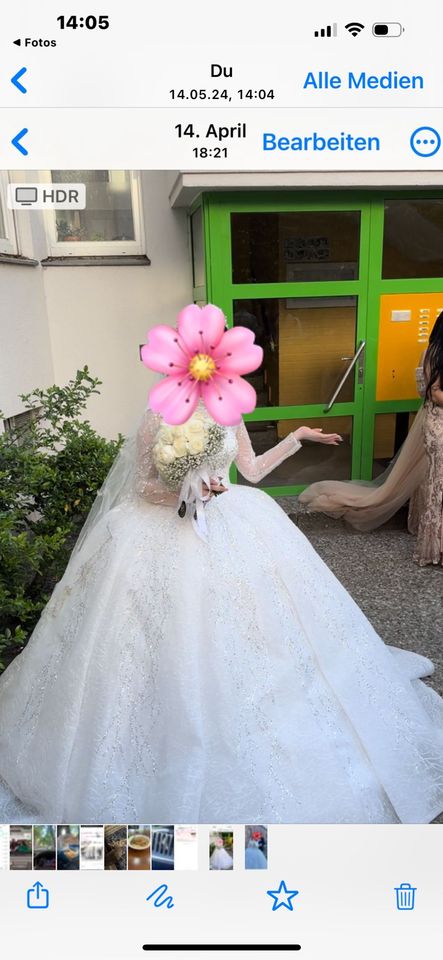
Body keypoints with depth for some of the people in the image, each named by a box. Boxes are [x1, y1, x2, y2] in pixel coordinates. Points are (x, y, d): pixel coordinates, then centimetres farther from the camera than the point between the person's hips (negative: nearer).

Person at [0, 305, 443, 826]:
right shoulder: (160, 415, -11)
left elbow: (252, 470, 12)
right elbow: (144, 485, -7)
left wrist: (298, 437, 12)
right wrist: (189, 489, -21)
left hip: (230, 525, 5)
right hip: (171, 533, -5)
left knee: (241, 634, 7)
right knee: (179, 638, -4)